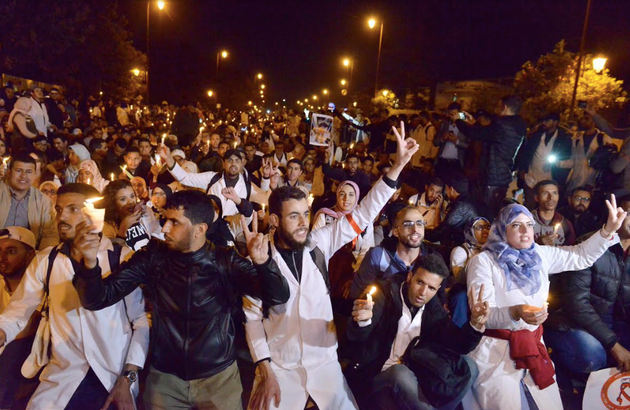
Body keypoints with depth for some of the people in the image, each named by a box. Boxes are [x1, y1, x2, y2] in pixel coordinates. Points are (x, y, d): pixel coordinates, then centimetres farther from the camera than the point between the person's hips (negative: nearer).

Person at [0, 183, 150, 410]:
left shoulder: (123, 258, -8)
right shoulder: (44, 261, 4)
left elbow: (142, 321, -8)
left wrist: (128, 377, -10)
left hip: (117, 376, -2)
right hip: (62, 377, 2)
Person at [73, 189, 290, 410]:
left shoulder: (225, 261, -12)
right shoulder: (153, 257, -7)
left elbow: (277, 297, -18)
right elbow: (97, 299, -7)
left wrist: (262, 262, -37)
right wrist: (90, 262, -28)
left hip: (219, 376, -1)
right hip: (165, 377, 1)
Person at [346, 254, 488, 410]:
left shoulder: (433, 306, 1)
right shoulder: (385, 294, -14)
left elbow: (458, 345, -3)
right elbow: (356, 335, -27)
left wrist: (475, 324, -23)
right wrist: (362, 320, -51)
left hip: (412, 374, 5)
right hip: (376, 375, -4)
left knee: (468, 366, -10)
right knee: (401, 374, -36)